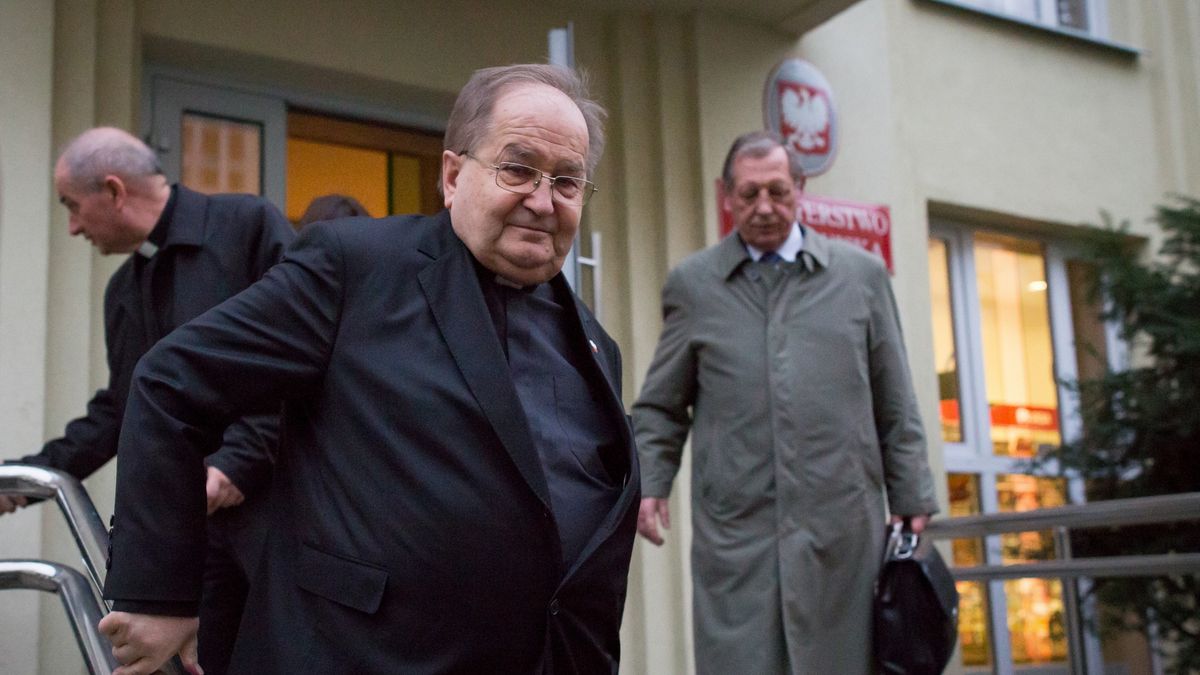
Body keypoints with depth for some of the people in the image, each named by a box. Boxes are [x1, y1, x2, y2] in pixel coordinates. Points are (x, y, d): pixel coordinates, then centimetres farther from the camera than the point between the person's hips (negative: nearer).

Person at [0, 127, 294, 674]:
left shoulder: (249, 225, -6)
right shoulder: (122, 288, 18)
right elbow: (118, 409, 22)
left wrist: (241, 457, -19)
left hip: (276, 503, -6)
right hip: (182, 523, 6)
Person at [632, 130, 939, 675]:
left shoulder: (861, 273, 10)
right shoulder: (691, 283, 9)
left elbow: (896, 408, 11)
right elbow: (660, 409, 11)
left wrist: (912, 504, 7)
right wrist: (648, 483, -4)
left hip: (842, 532, 1)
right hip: (734, 534, -1)